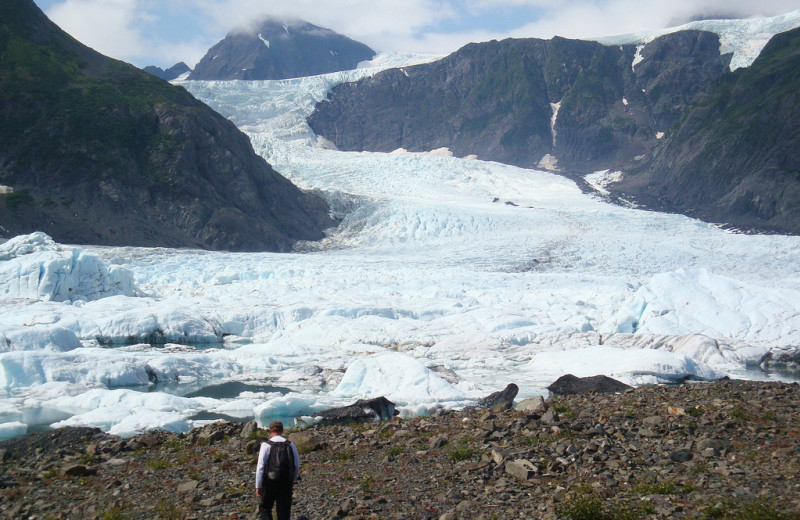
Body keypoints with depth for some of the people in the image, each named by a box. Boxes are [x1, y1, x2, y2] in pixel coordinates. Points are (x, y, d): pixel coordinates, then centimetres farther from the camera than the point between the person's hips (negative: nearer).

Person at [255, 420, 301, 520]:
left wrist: (258, 486, -5)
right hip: (286, 482, 3)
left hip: (269, 482, -3)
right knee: (284, 512, 9)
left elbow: (260, 467, -10)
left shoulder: (266, 445, -7)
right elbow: (297, 466, 10)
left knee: (265, 508, 15)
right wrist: (293, 480, 25)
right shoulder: (290, 445, 4)